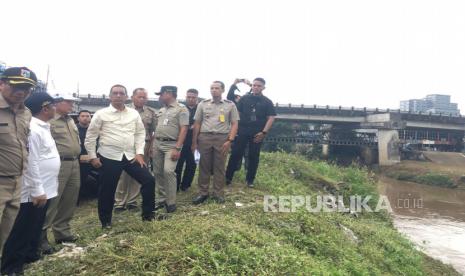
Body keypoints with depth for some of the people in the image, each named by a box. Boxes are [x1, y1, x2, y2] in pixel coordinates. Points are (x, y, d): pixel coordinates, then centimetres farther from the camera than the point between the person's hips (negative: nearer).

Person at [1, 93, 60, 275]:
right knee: (23, 230, 3)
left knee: (36, 227, 21)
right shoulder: (32, 129, -20)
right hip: (35, 191, -9)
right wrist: (37, 191, -21)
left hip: (45, 188, 9)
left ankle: (30, 255, 36)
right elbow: (31, 162, -23)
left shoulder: (43, 127, 11)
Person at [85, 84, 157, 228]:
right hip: (109, 157, -2)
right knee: (107, 189, 6)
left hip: (131, 156, 3)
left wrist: (139, 153, 0)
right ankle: (105, 221, 27)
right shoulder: (101, 114, -2)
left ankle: (148, 213, 12)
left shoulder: (134, 114, 6)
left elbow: (140, 133, 9)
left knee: (149, 180, -3)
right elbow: (91, 136, 1)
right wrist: (92, 156, -2)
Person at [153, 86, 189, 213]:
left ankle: (171, 202, -5)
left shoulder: (181, 109, -6)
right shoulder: (161, 110, 17)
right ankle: (162, 199, 20)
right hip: (157, 143, 7)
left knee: (168, 171, -17)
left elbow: (183, 129, -13)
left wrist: (177, 148, -20)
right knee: (158, 172, 8)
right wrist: (152, 145, 14)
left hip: (171, 145, -7)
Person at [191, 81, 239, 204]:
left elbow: (234, 124, 3)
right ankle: (203, 193, 16)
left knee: (219, 167, 5)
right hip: (204, 137, 2)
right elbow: (197, 124, 10)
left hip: (222, 138, -1)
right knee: (204, 166, 6)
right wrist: (194, 142, 7)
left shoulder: (230, 105, 5)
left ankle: (218, 193, 16)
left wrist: (230, 140, -9)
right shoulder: (203, 104, 9)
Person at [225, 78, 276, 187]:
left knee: (253, 156, 7)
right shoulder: (244, 98, 7)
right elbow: (237, 113, 8)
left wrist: (264, 132, -9)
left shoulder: (267, 102, 4)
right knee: (235, 154, -1)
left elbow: (271, 118, 0)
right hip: (242, 131, 0)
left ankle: (250, 179, 19)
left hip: (257, 134, 0)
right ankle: (228, 177, 7)